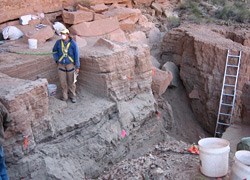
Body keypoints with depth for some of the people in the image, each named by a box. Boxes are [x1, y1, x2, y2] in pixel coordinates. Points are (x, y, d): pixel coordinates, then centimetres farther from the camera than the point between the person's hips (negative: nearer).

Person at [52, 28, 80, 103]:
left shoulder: (73, 43, -11)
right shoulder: (58, 42, -5)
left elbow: (76, 55, -6)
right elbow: (54, 51, 15)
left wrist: (77, 67, -6)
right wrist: (57, 60, 7)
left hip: (70, 64, -2)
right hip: (61, 65, 2)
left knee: (71, 81, 7)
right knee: (63, 82, 6)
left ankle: (72, 96, 22)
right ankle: (65, 96, 21)